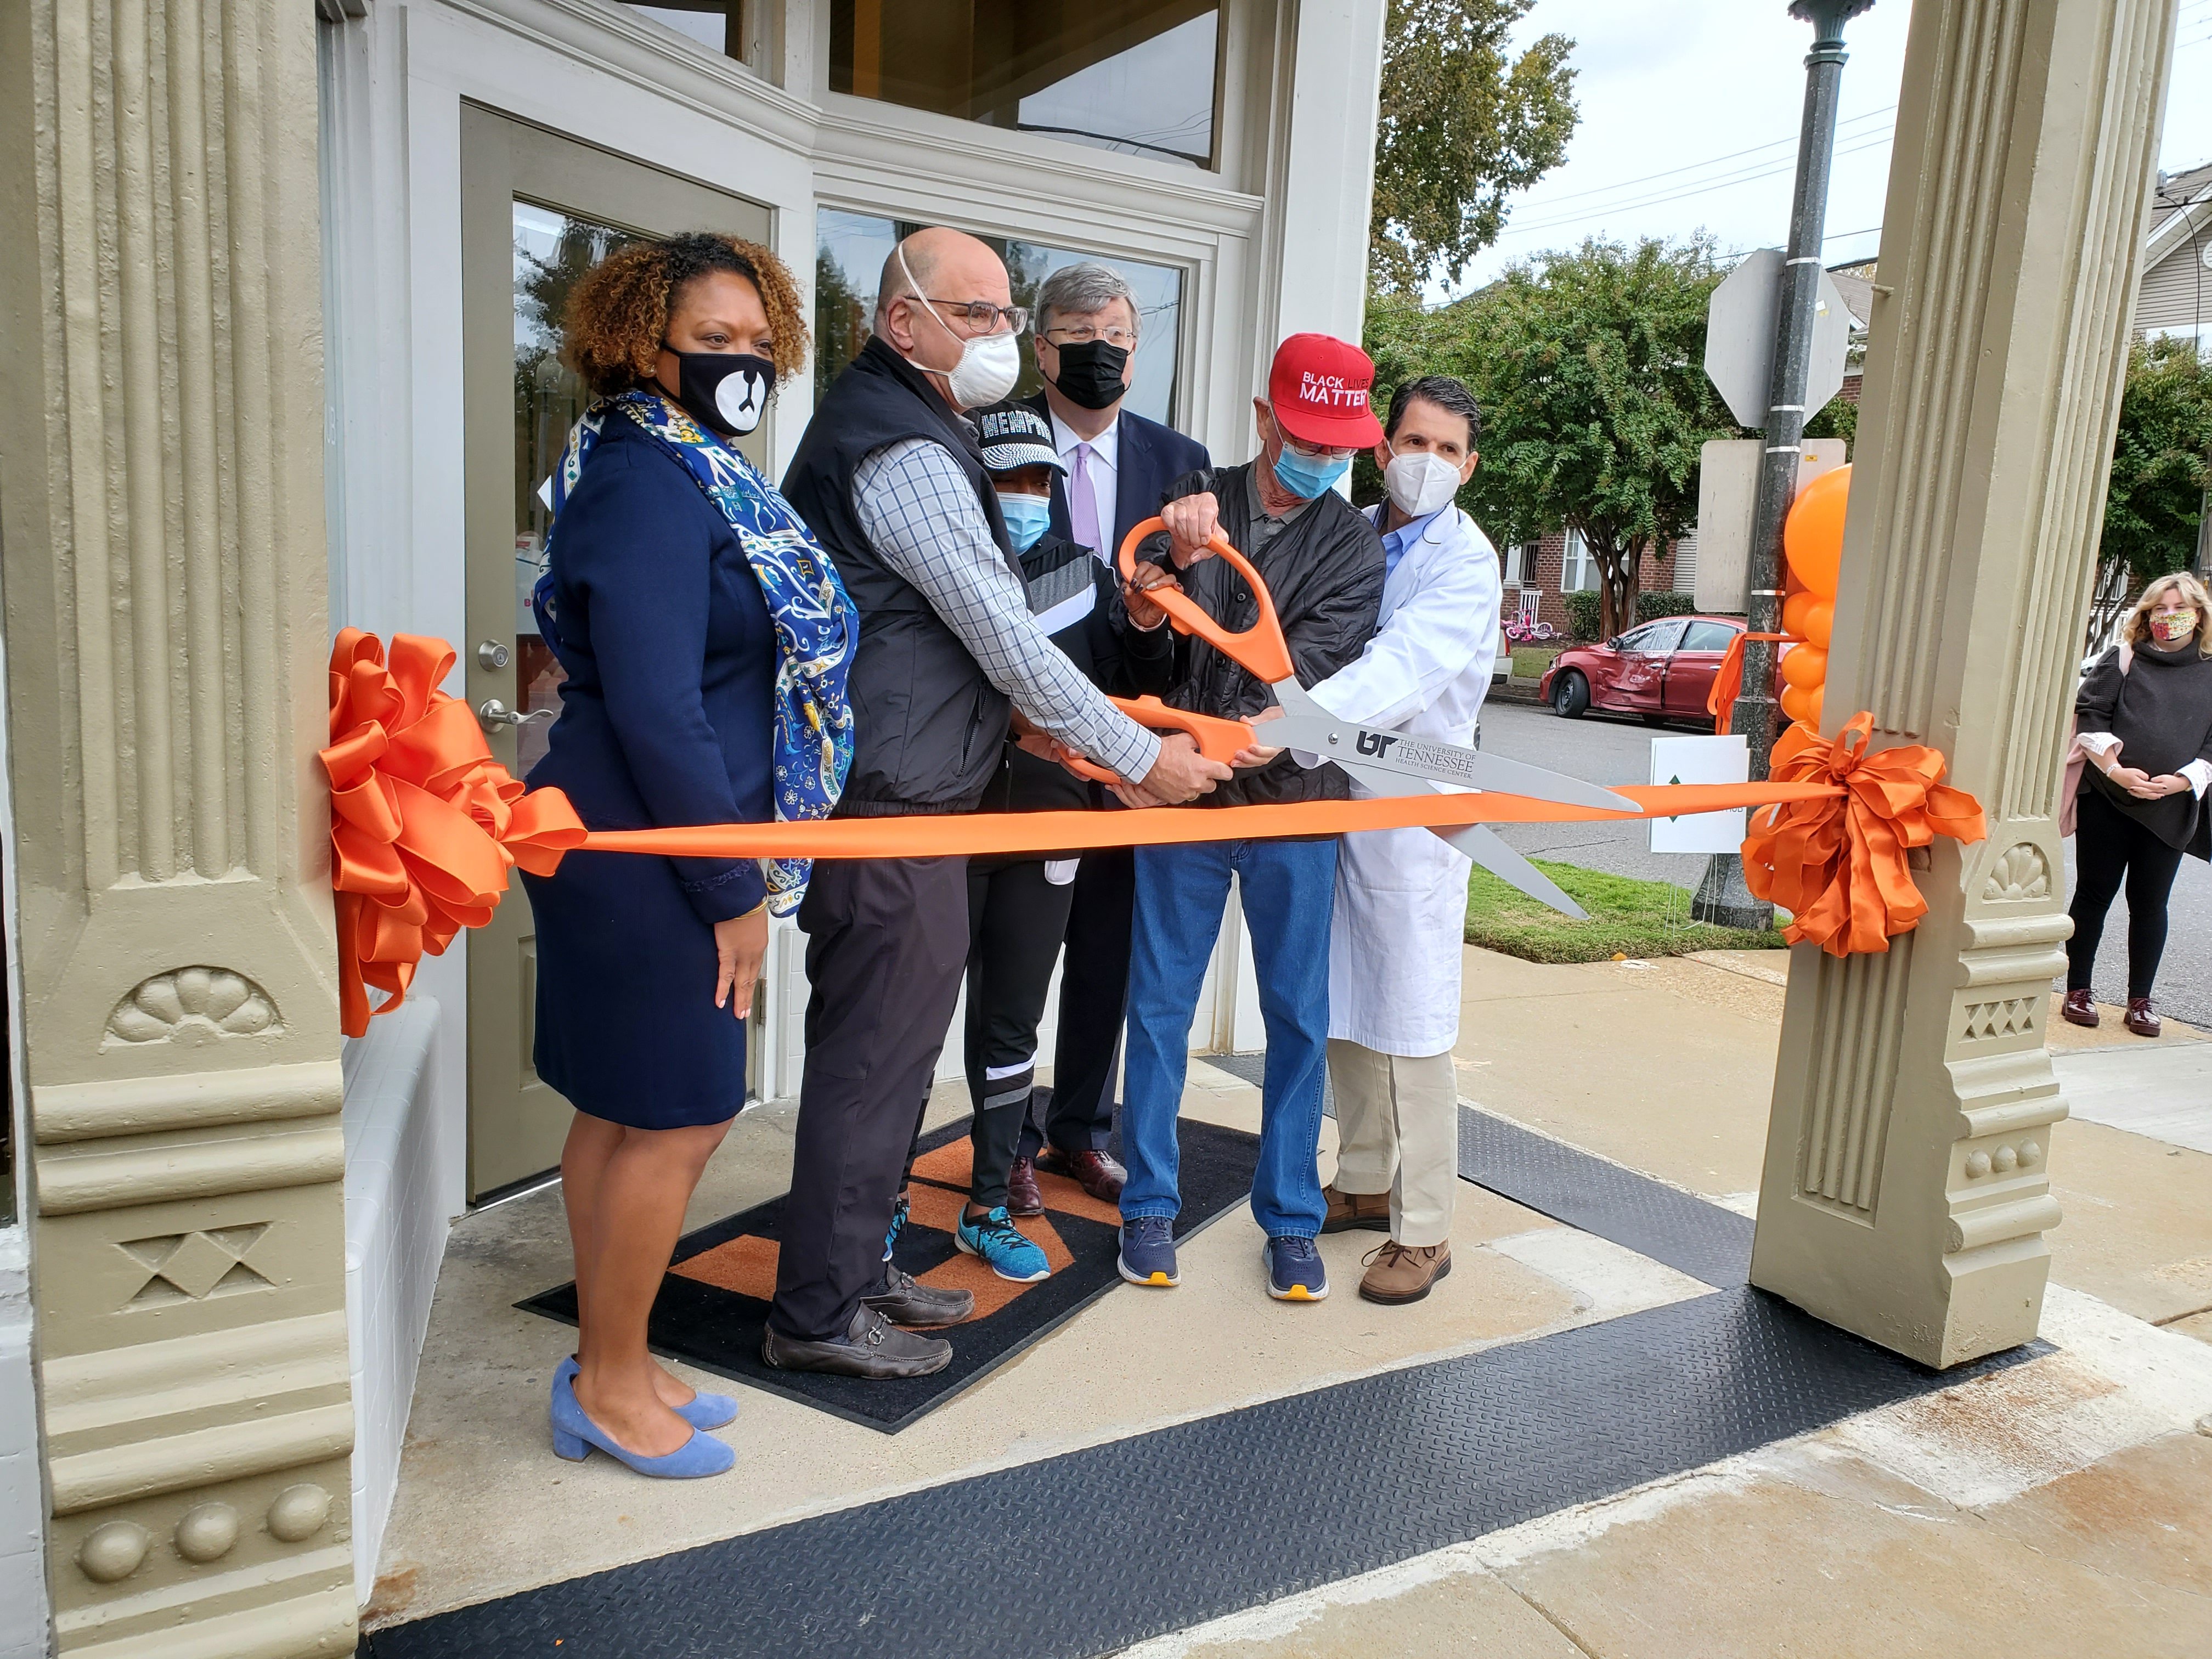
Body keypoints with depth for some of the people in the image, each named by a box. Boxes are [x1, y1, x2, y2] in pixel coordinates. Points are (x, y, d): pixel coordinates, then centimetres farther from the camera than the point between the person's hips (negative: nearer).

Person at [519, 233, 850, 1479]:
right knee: (677, 1119, 1)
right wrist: (734, 893, -17)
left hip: (631, 850, 10)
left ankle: (611, 1363, 33)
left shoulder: (690, 476, 14)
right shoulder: (647, 487, -17)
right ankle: (610, 1387, 20)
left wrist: (734, 873, 16)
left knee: (625, 1113, 17)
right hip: (652, 854, -10)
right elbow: (655, 713, -22)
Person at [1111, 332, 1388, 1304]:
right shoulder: (1193, 503, 5)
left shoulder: (1353, 542, 5)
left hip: (1292, 797, 1)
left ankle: (1290, 1217, 20)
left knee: (1298, 1016, 6)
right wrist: (1182, 563, -22)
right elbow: (1150, 655, -4)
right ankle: (1150, 1205, 20)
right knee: (1160, 1004, 5)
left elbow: (1308, 662, -10)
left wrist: (1224, 735, -23)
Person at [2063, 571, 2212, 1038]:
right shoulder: (2123, 659, 4)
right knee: (2094, 894, 4)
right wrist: (2115, 768, -13)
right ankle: (2078, 991, 14)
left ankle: (2140, 1001, 14)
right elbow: (2089, 715, -2)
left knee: (2150, 903, 6)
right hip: (2107, 800, -1)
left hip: (2170, 808, 1)